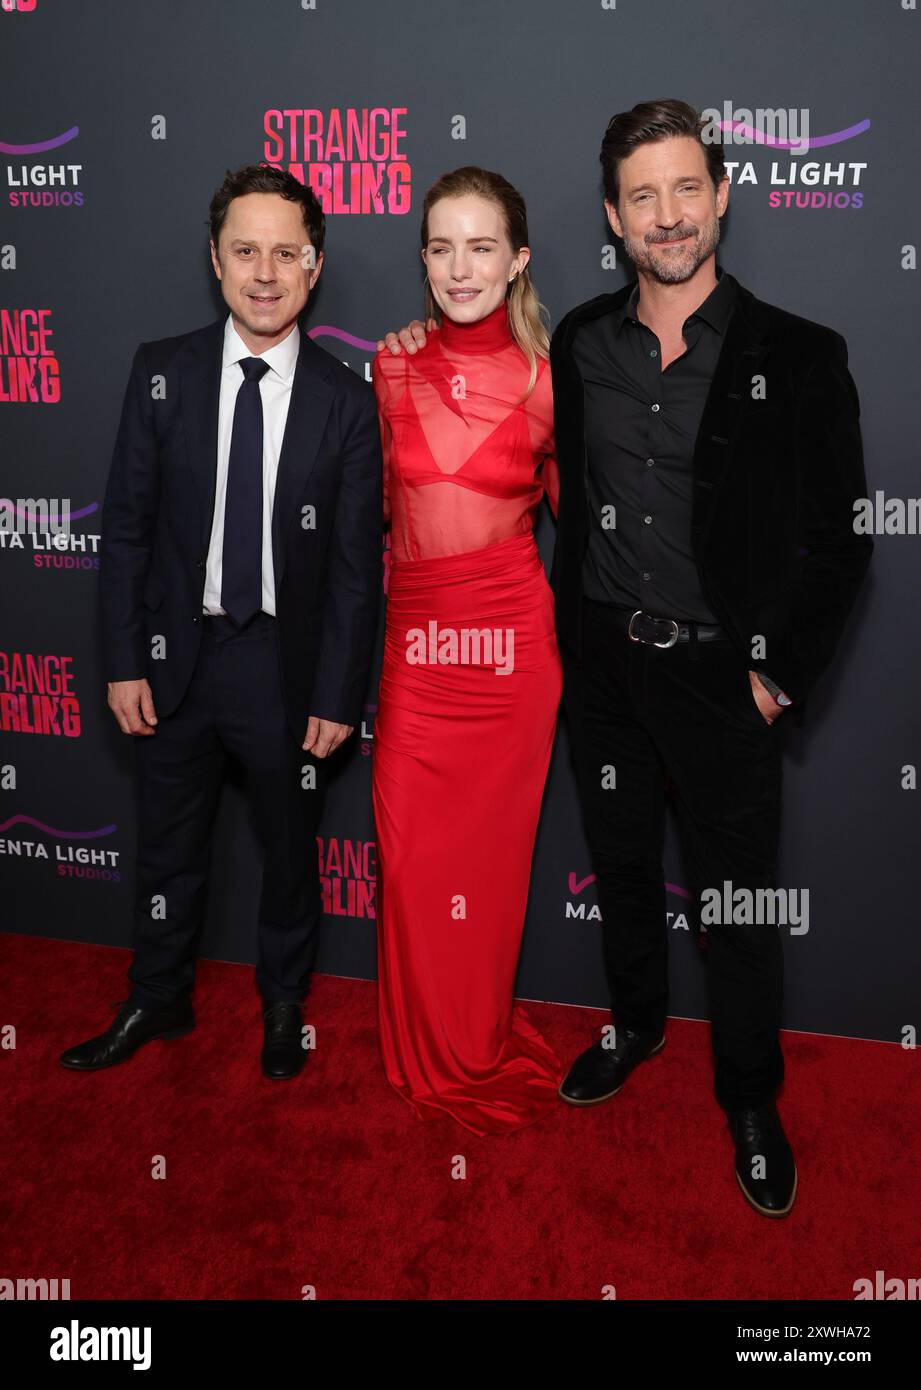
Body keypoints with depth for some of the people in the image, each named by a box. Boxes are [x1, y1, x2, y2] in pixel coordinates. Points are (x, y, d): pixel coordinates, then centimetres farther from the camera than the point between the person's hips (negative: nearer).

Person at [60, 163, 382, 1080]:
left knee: (291, 852, 16)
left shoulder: (346, 402, -7)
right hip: (176, 658, 2)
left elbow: (356, 563, -6)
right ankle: (158, 1003, 41)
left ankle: (284, 1006, 41)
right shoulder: (161, 373, -3)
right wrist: (123, 662, -4)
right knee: (168, 848, 18)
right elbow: (126, 526, -1)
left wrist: (338, 695, -8)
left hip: (285, 663, -1)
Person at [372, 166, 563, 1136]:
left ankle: (481, 1049, 33)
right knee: (411, 854, 6)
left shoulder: (545, 382, -1)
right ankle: (431, 1053, 31)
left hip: (510, 639, -1)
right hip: (413, 637, 2)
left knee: (490, 853, 9)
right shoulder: (392, 368, 3)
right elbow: (376, 503, 12)